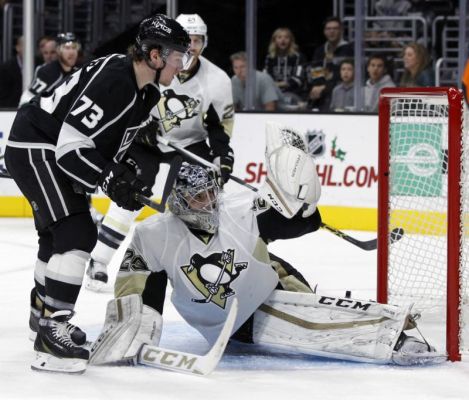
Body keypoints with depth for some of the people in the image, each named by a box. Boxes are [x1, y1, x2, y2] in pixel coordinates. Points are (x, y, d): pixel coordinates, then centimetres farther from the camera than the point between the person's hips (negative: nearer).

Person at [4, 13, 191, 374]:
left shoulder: (146, 93, 3)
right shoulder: (113, 81, -28)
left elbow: (110, 140, 17)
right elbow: (71, 145, -30)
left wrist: (127, 175, 4)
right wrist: (112, 180, -28)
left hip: (57, 152, 11)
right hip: (35, 149, -11)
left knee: (58, 235, 24)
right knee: (77, 235, -20)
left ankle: (43, 314, 45)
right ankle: (51, 332, -20)